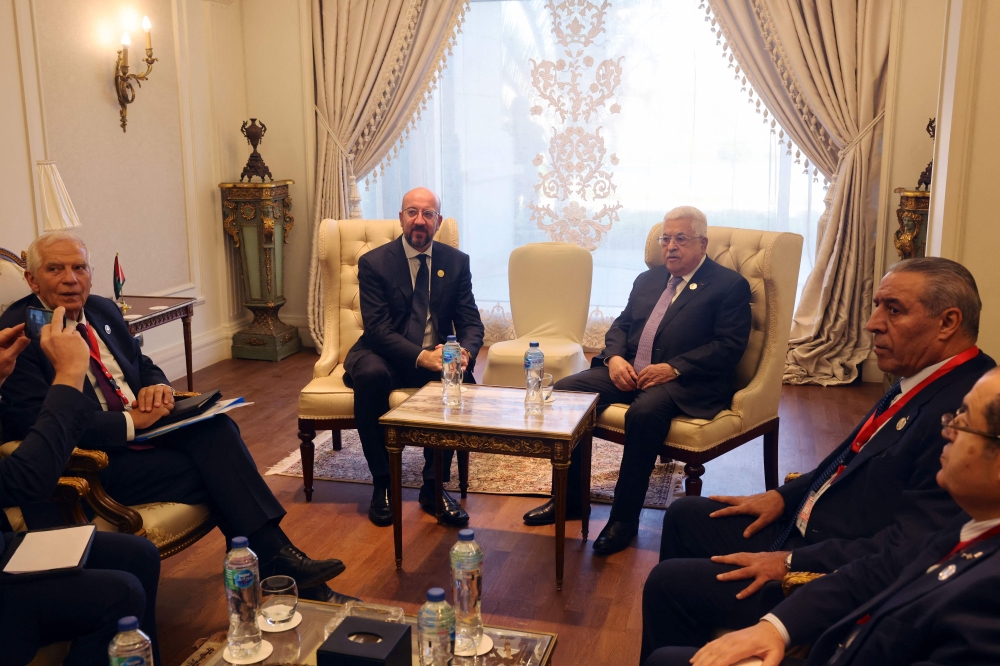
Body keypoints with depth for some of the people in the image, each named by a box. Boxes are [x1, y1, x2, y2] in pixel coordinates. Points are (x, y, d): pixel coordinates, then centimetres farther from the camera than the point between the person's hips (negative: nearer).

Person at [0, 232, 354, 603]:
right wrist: (132, 422, -24)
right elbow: (40, 421, -21)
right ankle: (277, 566, -14)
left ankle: (275, 556, -25)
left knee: (215, 428, -23)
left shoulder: (104, 311, 12)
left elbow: (143, 365, 22)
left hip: (139, 425, 7)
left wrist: (157, 387, -4)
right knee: (213, 470, -22)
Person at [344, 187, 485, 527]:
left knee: (462, 379, -31)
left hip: (437, 357, 2)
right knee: (370, 374, -36)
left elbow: (471, 323, -1)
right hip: (387, 355, -2)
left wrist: (465, 353, -25)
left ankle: (434, 486, -17)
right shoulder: (374, 262, -6)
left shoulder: (456, 262, 3)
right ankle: (383, 484, -21)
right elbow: (377, 328, -16)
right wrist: (422, 356, -32)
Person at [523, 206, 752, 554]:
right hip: (627, 371, 7)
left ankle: (625, 517, -23)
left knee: (645, 411, -38)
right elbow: (620, 325, 20)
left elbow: (730, 345, -9)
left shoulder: (730, 286, 2)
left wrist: (674, 368, -20)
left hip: (685, 381, -6)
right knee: (564, 391, -14)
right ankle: (568, 497, -1)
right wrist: (614, 357, -4)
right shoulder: (648, 279, 22)